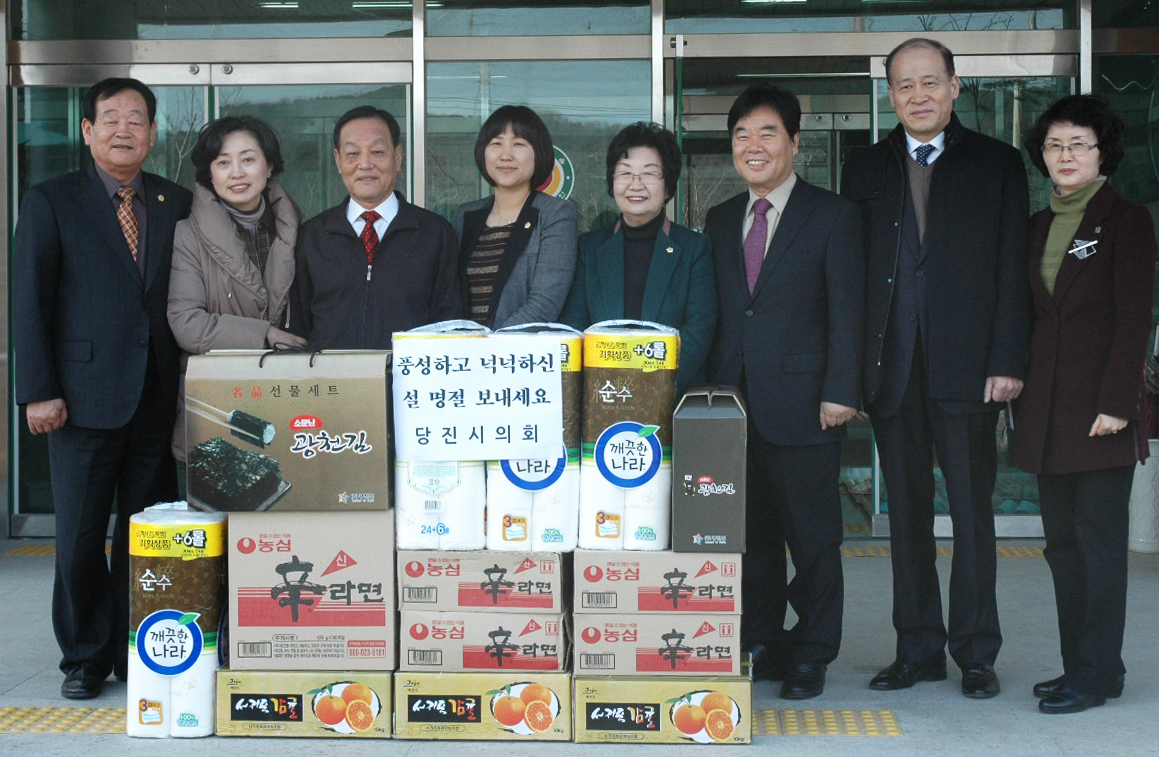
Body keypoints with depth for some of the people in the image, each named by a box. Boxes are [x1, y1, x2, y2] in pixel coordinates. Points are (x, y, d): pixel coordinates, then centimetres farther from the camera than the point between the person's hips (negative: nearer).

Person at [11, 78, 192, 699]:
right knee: (80, 536, 4)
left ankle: (137, 654, 20)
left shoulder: (176, 205, 10)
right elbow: (29, 304, -1)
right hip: (85, 397, -2)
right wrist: (38, 392, -8)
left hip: (158, 397, 3)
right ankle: (84, 657, 18)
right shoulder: (50, 203, 2)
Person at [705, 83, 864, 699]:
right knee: (752, 532, 8)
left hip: (803, 402, -4)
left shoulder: (833, 216, 0)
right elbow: (713, 315, 15)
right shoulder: (719, 221, 14)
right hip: (734, 403, 4)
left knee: (812, 533, 3)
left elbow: (846, 309, -4)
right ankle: (760, 644, 18)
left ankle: (810, 655, 14)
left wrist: (840, 392, -12)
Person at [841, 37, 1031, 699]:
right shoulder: (865, 170, 12)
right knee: (907, 514, 8)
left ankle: (976, 653, 12)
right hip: (892, 370, 2)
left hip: (966, 368, -2)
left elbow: (1014, 269, 1)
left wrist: (1008, 360, -8)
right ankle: (919, 649, 17)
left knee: (972, 513, 2)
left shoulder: (999, 164, 6)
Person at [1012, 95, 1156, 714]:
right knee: (1063, 541, 9)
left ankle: (1097, 674, 1)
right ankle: (1077, 664, 17)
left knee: (1099, 538, -4)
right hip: (1047, 408, 6)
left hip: (1099, 406, -6)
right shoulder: (1039, 227, 15)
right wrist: (1023, 400, 11)